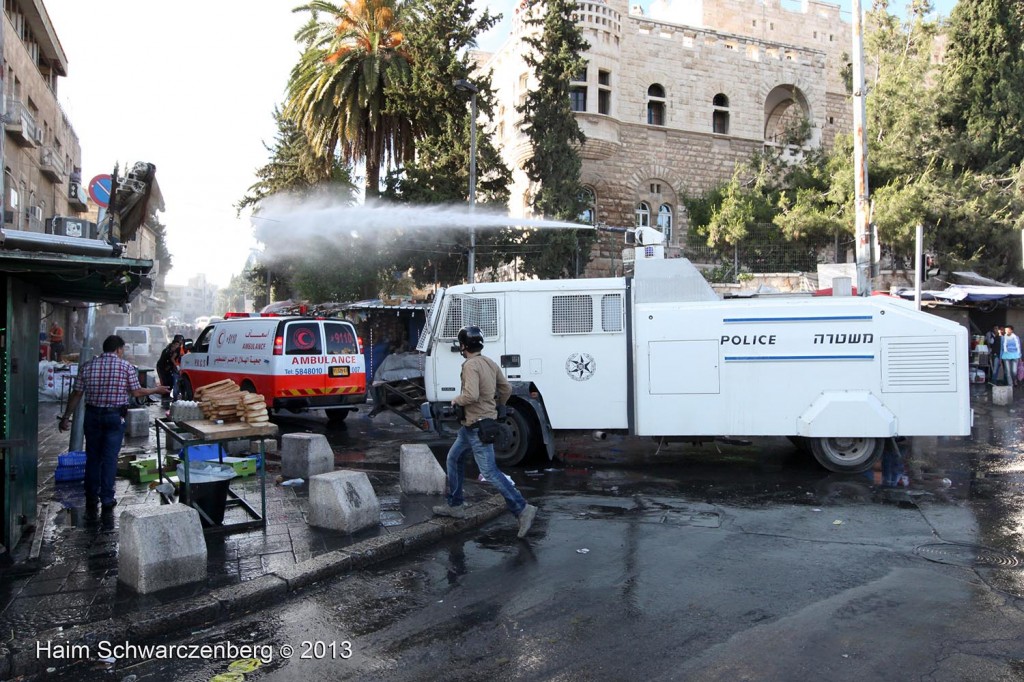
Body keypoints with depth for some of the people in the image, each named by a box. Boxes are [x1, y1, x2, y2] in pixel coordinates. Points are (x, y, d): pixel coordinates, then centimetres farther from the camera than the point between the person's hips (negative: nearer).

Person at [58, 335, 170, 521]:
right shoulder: (126, 366, -4)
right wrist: (157, 390, 14)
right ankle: (107, 506, 0)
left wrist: (66, 417, 12)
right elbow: (136, 392, -2)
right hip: (115, 417, -3)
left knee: (92, 459, 13)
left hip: (92, 415, 3)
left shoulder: (88, 366, 4)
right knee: (109, 460, 1)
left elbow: (76, 394, 4)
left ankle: (91, 506, 19)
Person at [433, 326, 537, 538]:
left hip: (478, 427, -10)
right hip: (471, 425, 10)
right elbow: (506, 388, 13)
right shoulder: (490, 363, 8)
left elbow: (471, 395, -32)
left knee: (490, 472, -8)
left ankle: (522, 509, -7)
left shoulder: (470, 365, -19)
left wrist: (456, 400, -12)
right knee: (454, 459, 20)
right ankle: (455, 505, 28)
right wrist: (497, 406, 28)